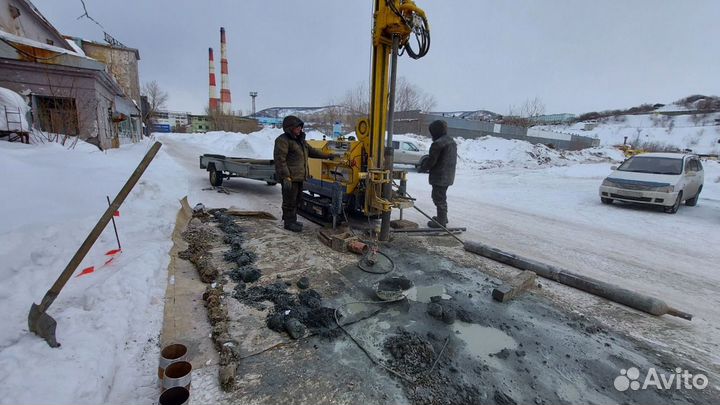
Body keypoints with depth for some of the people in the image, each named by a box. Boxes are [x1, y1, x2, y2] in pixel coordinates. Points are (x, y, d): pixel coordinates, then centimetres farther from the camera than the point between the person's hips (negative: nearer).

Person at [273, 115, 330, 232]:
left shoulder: (300, 139, 17)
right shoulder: (283, 140, -13)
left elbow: (311, 151, 26)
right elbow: (280, 160, -19)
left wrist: (328, 155, 22)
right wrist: (286, 177, -24)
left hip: (298, 176, 10)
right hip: (290, 178, -10)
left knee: (297, 199, 18)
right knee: (290, 200, -1)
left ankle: (292, 220, 32)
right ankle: (289, 222, 12)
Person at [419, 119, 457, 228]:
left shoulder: (438, 143, -19)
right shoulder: (452, 142, 12)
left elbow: (431, 160, -18)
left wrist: (422, 168, 0)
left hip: (439, 176, -10)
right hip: (448, 176, 10)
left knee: (439, 198, 0)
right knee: (441, 197, 22)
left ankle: (441, 221, 7)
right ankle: (443, 217, 34)